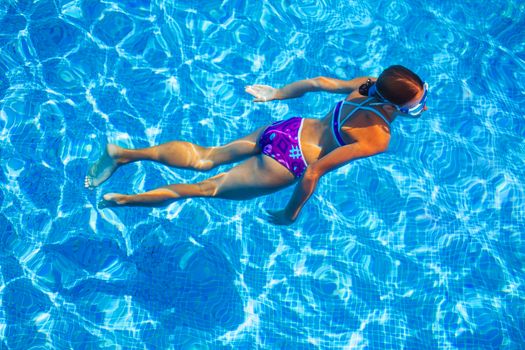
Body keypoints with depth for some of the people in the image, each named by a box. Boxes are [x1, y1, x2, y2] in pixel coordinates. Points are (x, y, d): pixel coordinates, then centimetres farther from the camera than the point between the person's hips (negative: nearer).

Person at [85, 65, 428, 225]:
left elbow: (317, 82, 8)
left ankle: (124, 153, 14)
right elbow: (314, 171, -27)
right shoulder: (377, 139, -23)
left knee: (204, 157, 15)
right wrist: (291, 213, -13)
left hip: (285, 128, 7)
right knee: (207, 188, 4)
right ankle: (127, 199, 6)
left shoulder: (370, 85, -3)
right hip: (285, 161, -7)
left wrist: (277, 93, 22)